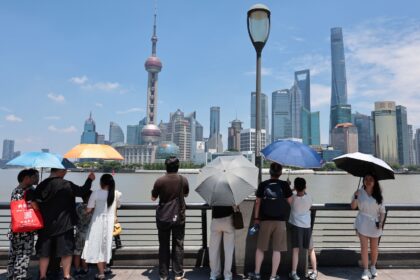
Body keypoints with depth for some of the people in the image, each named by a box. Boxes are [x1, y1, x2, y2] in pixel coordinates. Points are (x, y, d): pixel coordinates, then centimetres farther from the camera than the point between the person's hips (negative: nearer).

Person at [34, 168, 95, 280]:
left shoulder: (41, 185, 1)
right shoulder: (66, 185, -14)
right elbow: (82, 192, -5)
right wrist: (89, 179, 9)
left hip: (45, 225, 5)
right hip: (64, 224, -4)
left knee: (44, 252, 14)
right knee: (66, 251, 8)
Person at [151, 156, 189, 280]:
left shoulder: (159, 181, -12)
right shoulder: (183, 180, -8)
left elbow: (153, 198, 1)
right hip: (179, 217, 0)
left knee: (164, 246, 11)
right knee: (178, 245, 11)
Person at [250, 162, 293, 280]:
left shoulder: (263, 185, -1)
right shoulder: (284, 185, -3)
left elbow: (258, 202, 1)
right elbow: (289, 202, 0)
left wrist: (256, 218, 9)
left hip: (265, 220, 1)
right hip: (280, 221, -1)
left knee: (260, 248, 14)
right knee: (277, 250, 7)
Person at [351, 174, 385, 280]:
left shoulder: (378, 194, 1)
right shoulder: (360, 192, -4)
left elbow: (382, 210, 4)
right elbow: (353, 207, -6)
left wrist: (381, 222, -10)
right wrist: (355, 197, -22)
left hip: (374, 224, 2)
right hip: (362, 223, -2)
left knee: (374, 248, 12)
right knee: (364, 247, -2)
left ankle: (373, 267, 34)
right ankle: (365, 270, 8)